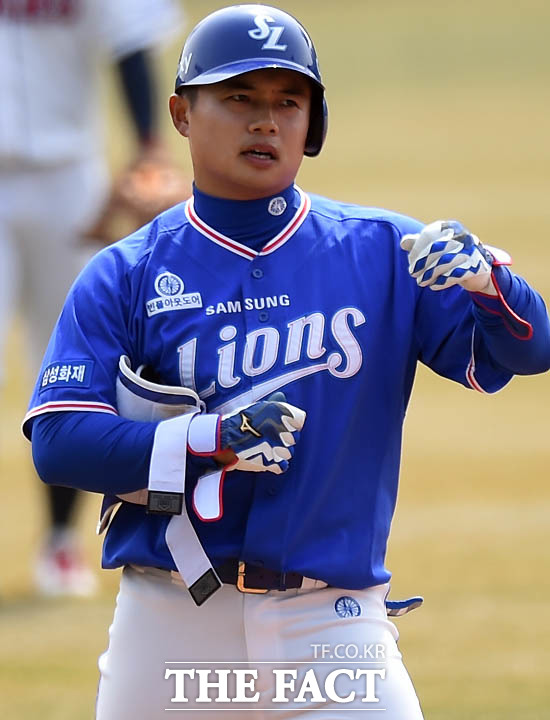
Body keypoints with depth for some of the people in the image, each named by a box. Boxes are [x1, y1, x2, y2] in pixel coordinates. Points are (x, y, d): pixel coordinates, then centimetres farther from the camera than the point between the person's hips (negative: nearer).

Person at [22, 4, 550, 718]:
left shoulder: (383, 253, 5)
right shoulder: (124, 277, 3)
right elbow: (57, 442, -6)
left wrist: (485, 277, -22)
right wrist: (214, 441, -19)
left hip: (333, 631, 0)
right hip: (168, 625, 0)